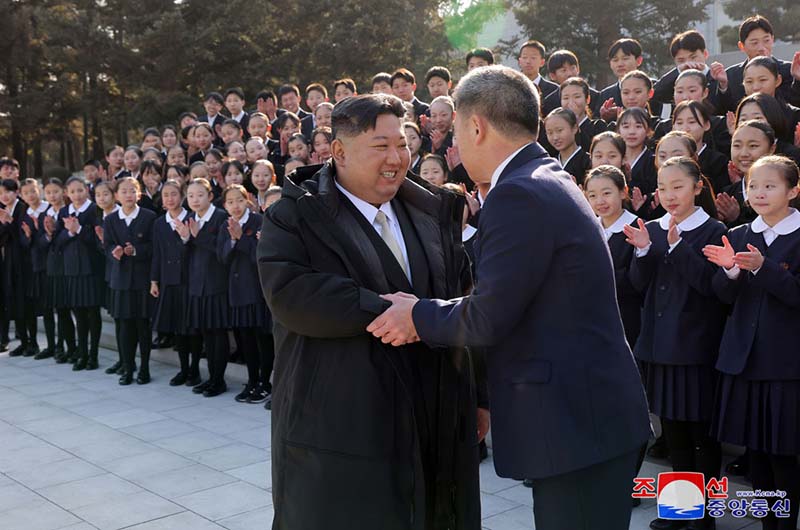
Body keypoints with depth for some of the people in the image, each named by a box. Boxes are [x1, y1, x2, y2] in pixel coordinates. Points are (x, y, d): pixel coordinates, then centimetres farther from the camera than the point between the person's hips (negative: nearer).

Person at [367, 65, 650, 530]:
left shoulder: (519, 195, -20)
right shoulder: (547, 181, 12)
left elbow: (489, 318, -20)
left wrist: (418, 315, -4)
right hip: (583, 408, 10)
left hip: (576, 418, -10)